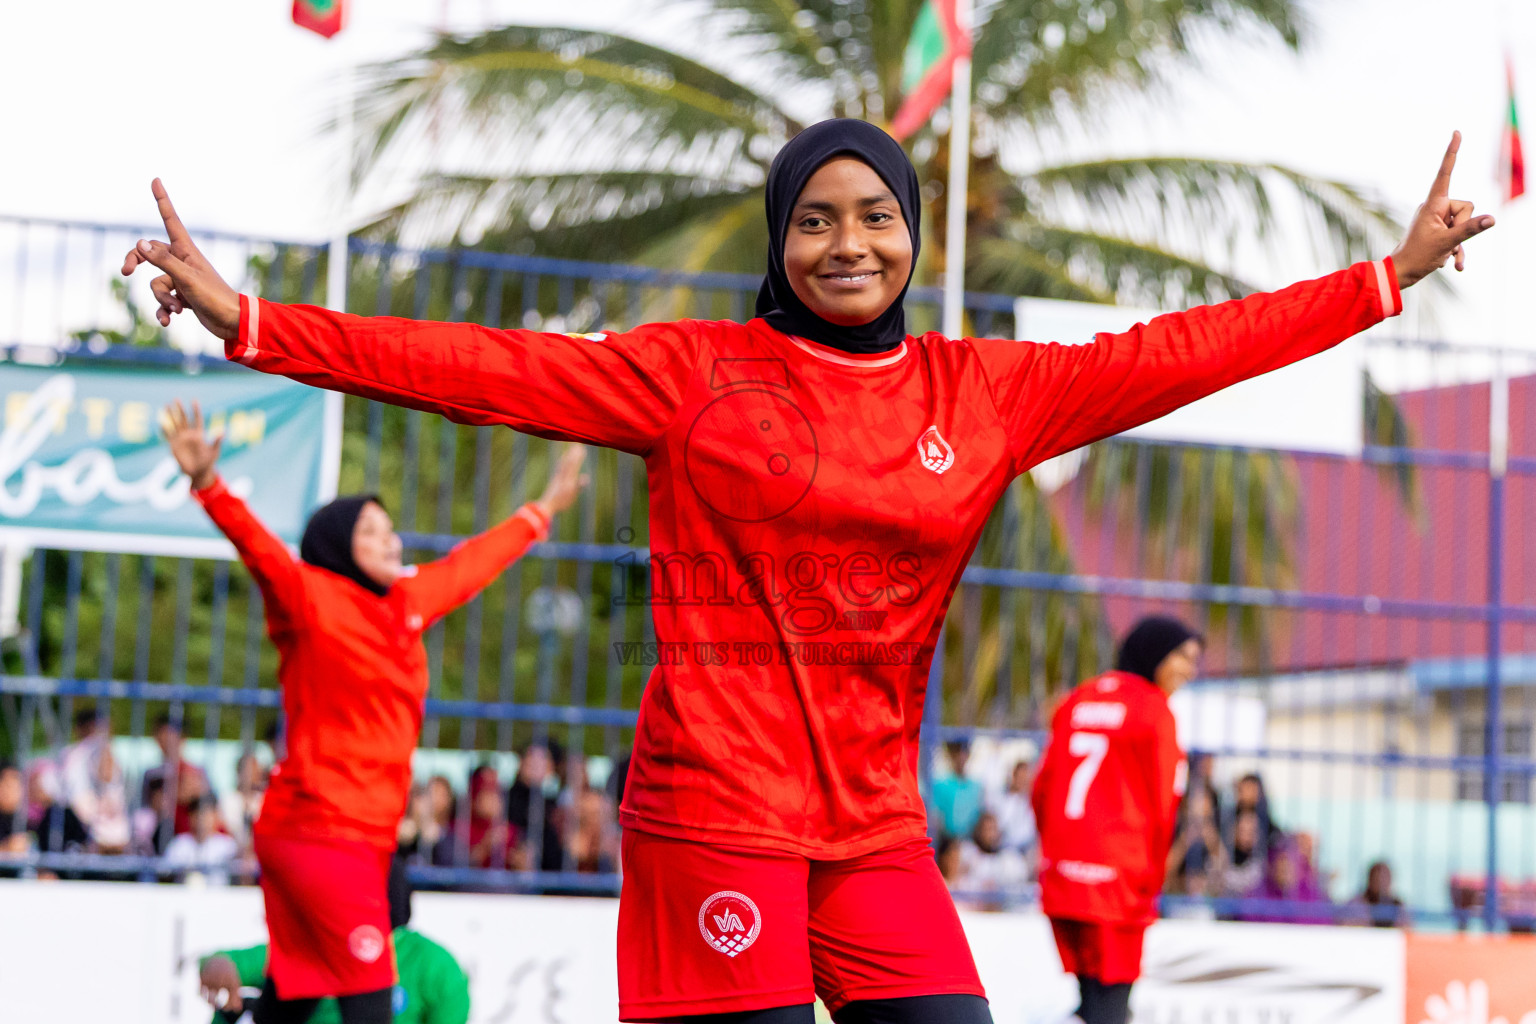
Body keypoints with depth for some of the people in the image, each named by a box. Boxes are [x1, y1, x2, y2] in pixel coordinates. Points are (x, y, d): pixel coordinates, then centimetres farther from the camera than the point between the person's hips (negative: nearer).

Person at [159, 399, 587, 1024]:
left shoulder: (409, 602, 15)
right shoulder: (311, 598, -5)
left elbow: (472, 563, 29)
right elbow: (258, 546, -20)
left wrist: (544, 509, 42)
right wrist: (208, 485, -38)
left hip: (361, 836, 8)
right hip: (322, 827, -8)